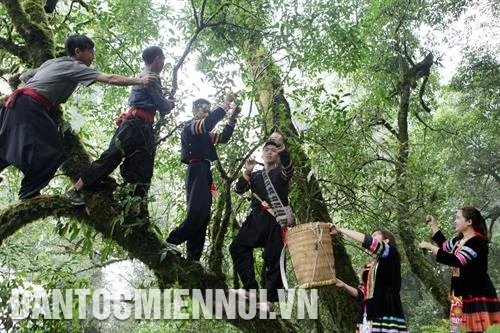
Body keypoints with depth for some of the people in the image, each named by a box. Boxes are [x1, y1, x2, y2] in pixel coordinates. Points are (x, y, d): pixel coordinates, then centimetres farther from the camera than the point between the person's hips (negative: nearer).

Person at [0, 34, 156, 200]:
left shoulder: (52, 62, 23)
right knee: (51, 150, -8)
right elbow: (110, 79, -9)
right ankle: (29, 194, -5)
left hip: (17, 104, 9)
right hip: (29, 107, -9)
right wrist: (139, 80, -5)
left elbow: (24, 76, 27)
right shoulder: (75, 66, -4)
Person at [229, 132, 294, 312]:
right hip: (257, 217, 5)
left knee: (273, 258, -6)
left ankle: (270, 300, 0)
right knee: (238, 247, -2)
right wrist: (247, 172, -6)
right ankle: (251, 289, 3)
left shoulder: (281, 173, 8)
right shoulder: (256, 175, 20)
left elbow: (289, 168, -16)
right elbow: (239, 190, 10)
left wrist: (282, 148, -32)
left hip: (275, 218, -5)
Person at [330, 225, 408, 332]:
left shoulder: (391, 254, 3)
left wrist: (341, 230, -8)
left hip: (386, 317, -6)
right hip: (368, 318, 7)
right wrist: (344, 286, 3)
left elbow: (369, 242, -13)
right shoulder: (368, 266, 22)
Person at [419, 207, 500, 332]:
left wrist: (430, 247, -22)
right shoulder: (459, 240, 10)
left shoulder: (478, 242, -17)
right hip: (461, 294, 9)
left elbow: (456, 261, -27)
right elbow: (444, 245, 33)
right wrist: (433, 225, 27)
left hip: (478, 294, -9)